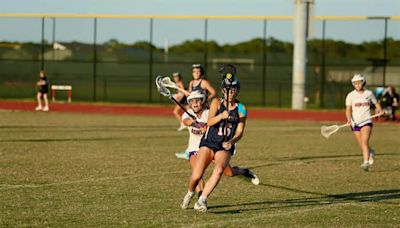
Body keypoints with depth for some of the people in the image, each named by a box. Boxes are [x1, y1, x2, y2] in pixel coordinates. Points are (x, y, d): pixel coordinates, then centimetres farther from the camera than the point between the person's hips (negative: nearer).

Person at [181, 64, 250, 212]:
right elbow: (209, 122, -15)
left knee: (219, 169, -31)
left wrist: (231, 142, -21)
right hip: (208, 143, 0)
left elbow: (239, 132, -1)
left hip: (225, 147, 0)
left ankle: (202, 200, -26)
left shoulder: (241, 109, 2)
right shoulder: (217, 102, -1)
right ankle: (190, 193, 23)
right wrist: (221, 116, -35)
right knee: (196, 176, -12)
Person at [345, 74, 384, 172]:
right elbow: (348, 109, -6)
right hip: (355, 122, 2)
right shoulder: (350, 95, 0)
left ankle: (366, 163, -25)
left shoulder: (369, 93, 4)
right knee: (362, 146, 8)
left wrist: (380, 110, 1)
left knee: (364, 142, -20)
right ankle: (370, 152, 41)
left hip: (366, 121, -1)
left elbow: (376, 103, 20)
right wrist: (349, 119, -23)